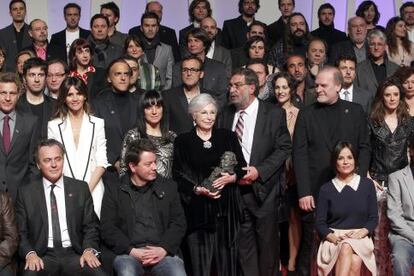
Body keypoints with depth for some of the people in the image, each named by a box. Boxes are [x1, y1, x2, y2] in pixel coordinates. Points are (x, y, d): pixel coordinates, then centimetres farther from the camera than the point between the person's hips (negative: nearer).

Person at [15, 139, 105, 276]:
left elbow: (91, 226, 9)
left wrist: (89, 250, -10)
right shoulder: (26, 193, 8)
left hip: (73, 254, 1)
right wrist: (30, 254, -13)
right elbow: (21, 232, 6)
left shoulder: (80, 188, 11)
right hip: (43, 256, -1)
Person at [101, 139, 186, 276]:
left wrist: (164, 249, -7)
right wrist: (132, 251, -10)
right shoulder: (114, 192, 10)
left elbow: (179, 222, 10)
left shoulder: (168, 187, 15)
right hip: (128, 253, -1)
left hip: (162, 252, 1)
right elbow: (108, 228, 3)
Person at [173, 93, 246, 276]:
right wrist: (198, 189, -14)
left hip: (226, 208, 2)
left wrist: (230, 178, -11)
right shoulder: (183, 142, 6)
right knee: (200, 261, -3)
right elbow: (178, 176, 1)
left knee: (227, 258, 2)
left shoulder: (228, 137, 11)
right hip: (198, 208, -2)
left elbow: (241, 167, 10)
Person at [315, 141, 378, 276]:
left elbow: (373, 218, 9)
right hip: (334, 238, -1)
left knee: (355, 262, -32)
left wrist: (361, 232, -10)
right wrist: (332, 237, -14)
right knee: (346, 249, -35)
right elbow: (320, 222, 5)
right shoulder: (326, 189, 6)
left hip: (360, 237, 1)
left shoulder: (367, 184, 8)